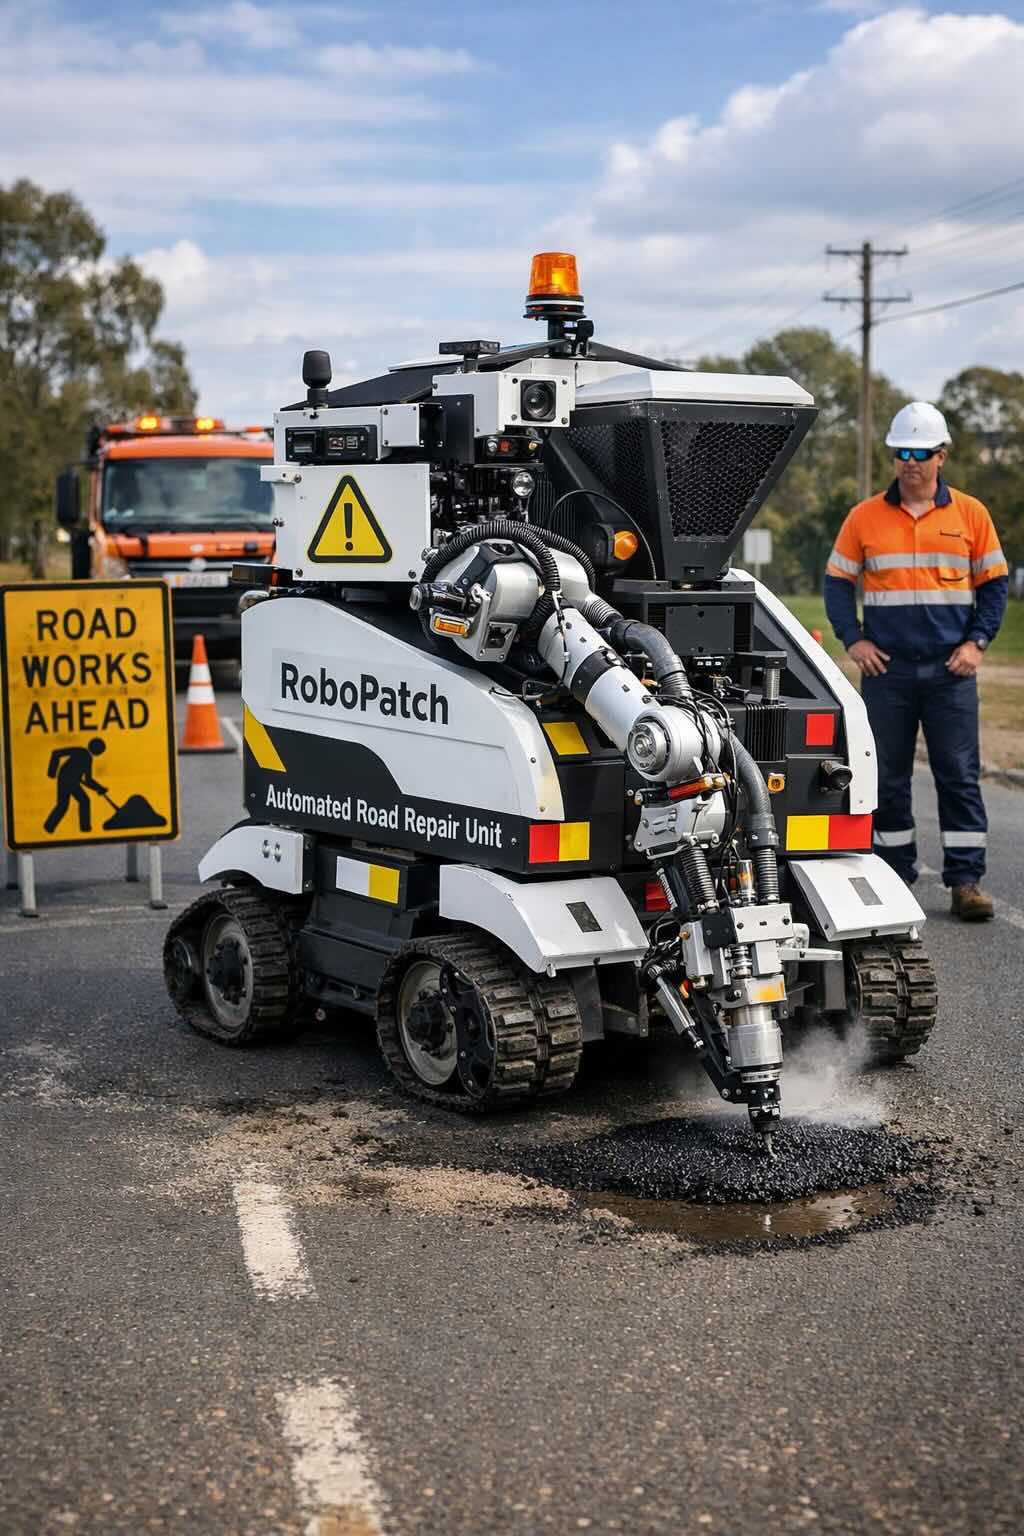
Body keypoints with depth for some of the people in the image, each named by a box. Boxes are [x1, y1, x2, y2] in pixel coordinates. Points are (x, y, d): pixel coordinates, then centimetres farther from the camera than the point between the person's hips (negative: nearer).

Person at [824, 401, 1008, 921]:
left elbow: (994, 584, 8)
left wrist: (977, 642, -4)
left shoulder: (970, 514, 4)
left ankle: (966, 879, 4)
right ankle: (896, 876, 17)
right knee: (888, 778, 6)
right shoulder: (865, 517, 4)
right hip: (886, 669, 1)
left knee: (959, 776, 0)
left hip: (951, 669, -1)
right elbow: (837, 582, 9)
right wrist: (852, 640, -3)